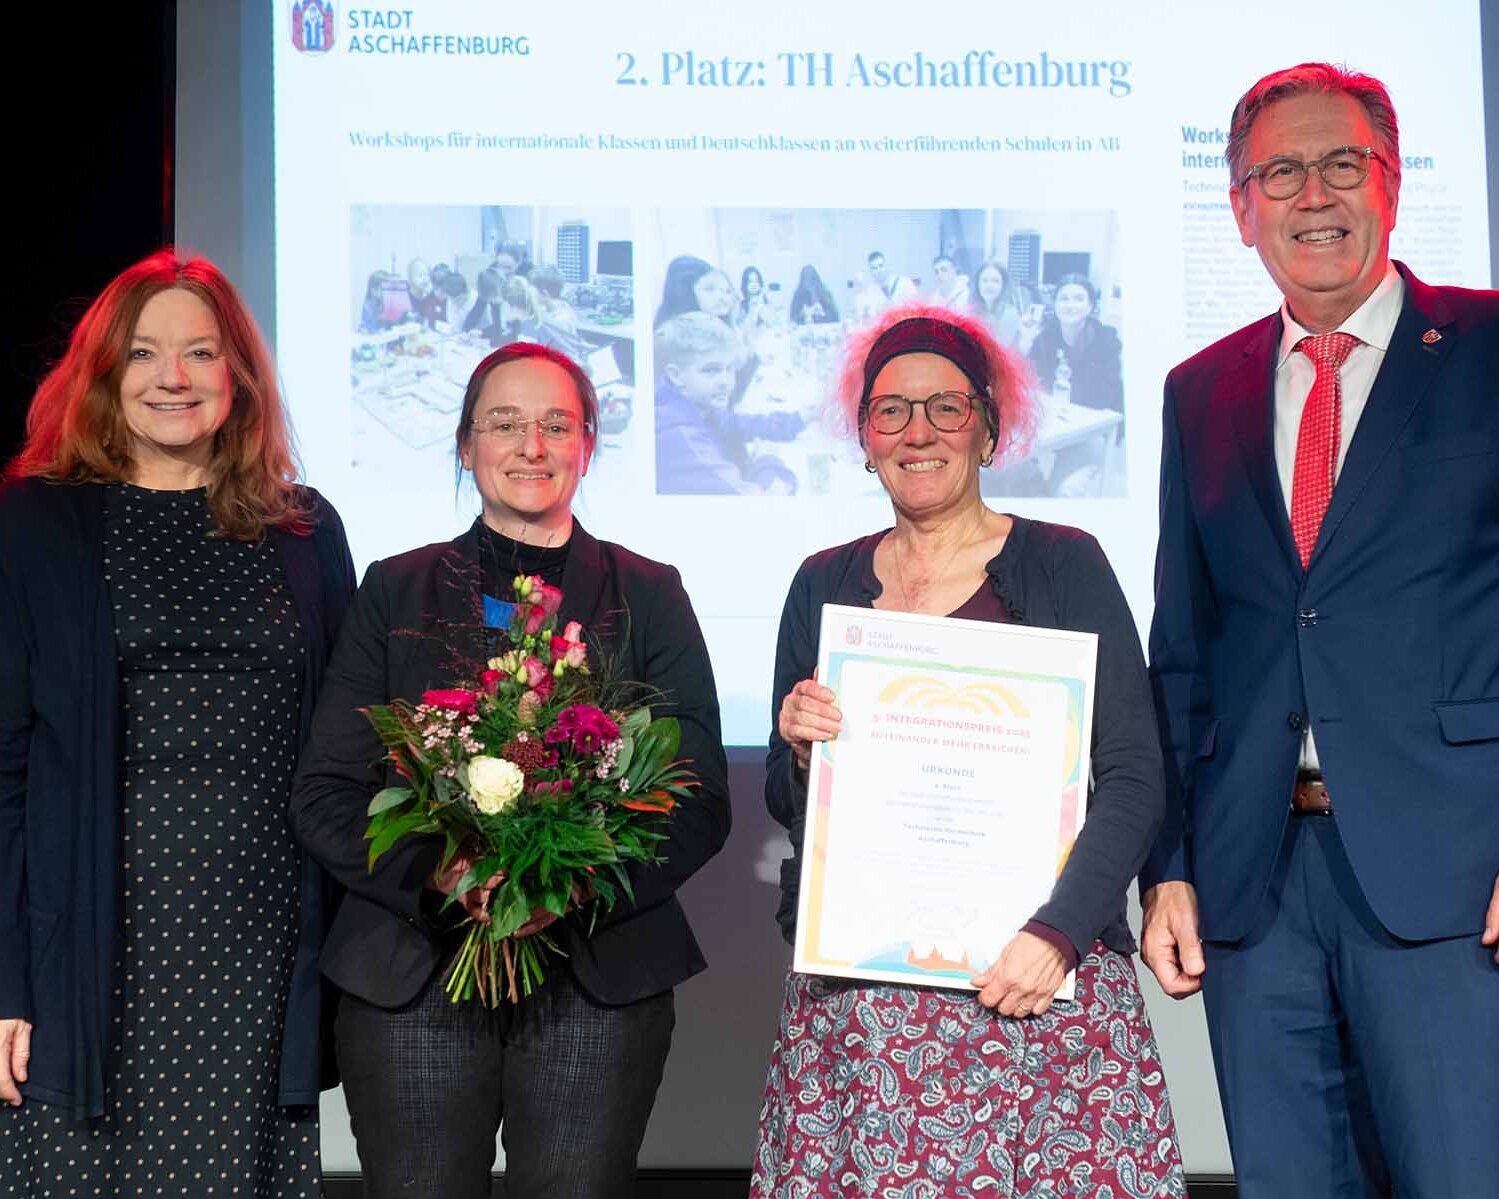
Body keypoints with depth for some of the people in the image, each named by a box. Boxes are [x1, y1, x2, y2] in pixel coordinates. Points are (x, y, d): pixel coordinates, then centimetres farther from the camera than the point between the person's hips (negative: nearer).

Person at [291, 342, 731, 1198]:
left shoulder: (648, 595, 8)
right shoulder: (395, 591, 8)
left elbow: (704, 804, 4)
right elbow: (323, 798, 4)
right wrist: (438, 873, -15)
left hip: (602, 980, 0)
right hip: (412, 979, 0)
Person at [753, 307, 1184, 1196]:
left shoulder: (1062, 564, 2)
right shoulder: (825, 584, 11)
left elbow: (1134, 775, -3)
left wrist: (1058, 931, -15)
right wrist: (800, 748, -4)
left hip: (1034, 976, -2)